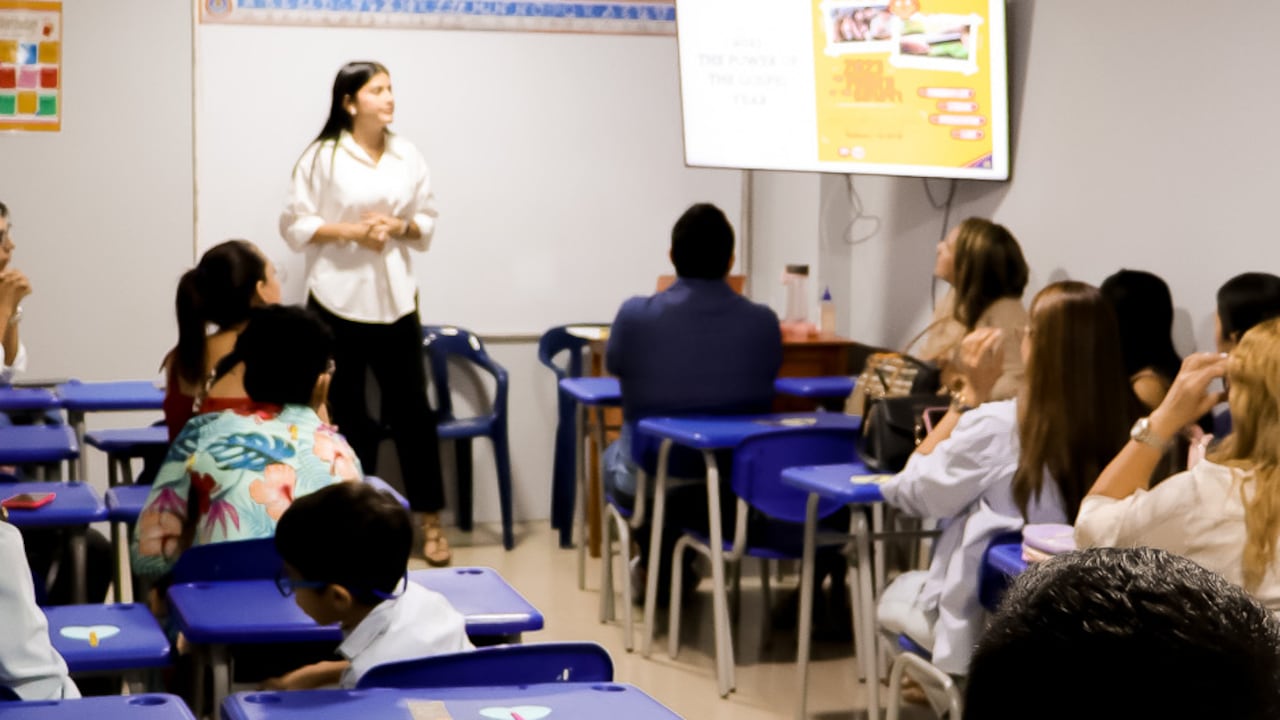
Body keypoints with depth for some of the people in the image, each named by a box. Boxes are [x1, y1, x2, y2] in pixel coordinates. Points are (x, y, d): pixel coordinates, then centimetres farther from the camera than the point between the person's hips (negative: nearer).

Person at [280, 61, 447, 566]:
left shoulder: (407, 155, 6)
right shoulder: (322, 156, -4)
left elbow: (427, 223, 12)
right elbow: (295, 225, -4)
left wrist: (400, 227, -9)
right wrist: (352, 230, -16)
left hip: (395, 298, 3)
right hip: (339, 298, -3)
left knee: (411, 408, 3)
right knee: (345, 411, 7)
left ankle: (430, 521, 10)